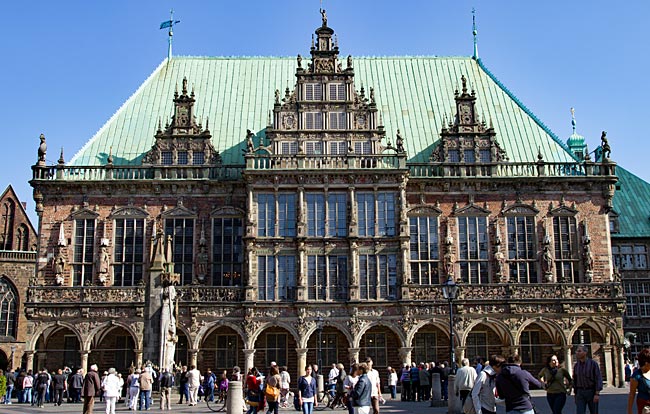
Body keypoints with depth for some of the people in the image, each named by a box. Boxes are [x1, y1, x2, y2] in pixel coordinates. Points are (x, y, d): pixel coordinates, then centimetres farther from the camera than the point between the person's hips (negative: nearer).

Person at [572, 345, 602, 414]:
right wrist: (576, 396, 13)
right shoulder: (576, 366, 6)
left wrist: (597, 394, -20)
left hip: (592, 392, -3)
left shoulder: (593, 363, -8)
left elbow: (598, 379, -12)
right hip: (580, 393, 3)